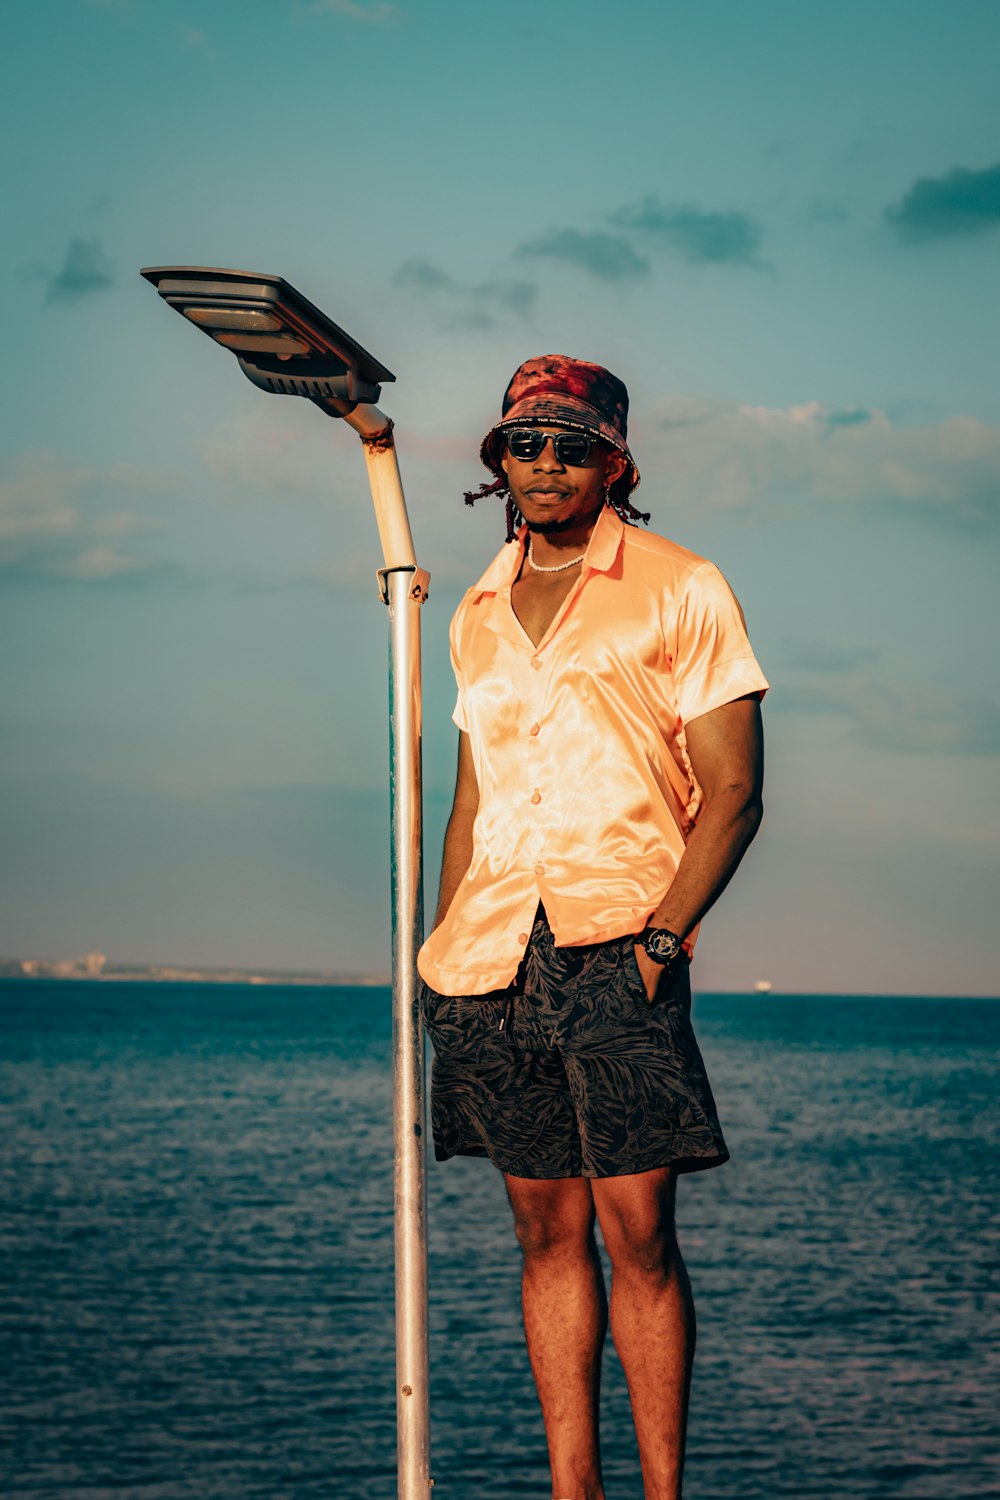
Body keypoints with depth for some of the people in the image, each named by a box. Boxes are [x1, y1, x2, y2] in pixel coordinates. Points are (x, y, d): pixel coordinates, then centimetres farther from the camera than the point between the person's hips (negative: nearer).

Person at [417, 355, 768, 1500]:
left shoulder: (680, 591, 2)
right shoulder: (478, 615, 18)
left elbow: (731, 792, -2)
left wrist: (662, 937, -13)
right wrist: (436, 955, 14)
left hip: (619, 946, -4)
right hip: (491, 961, 5)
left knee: (636, 1232, -8)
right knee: (547, 1231, 6)